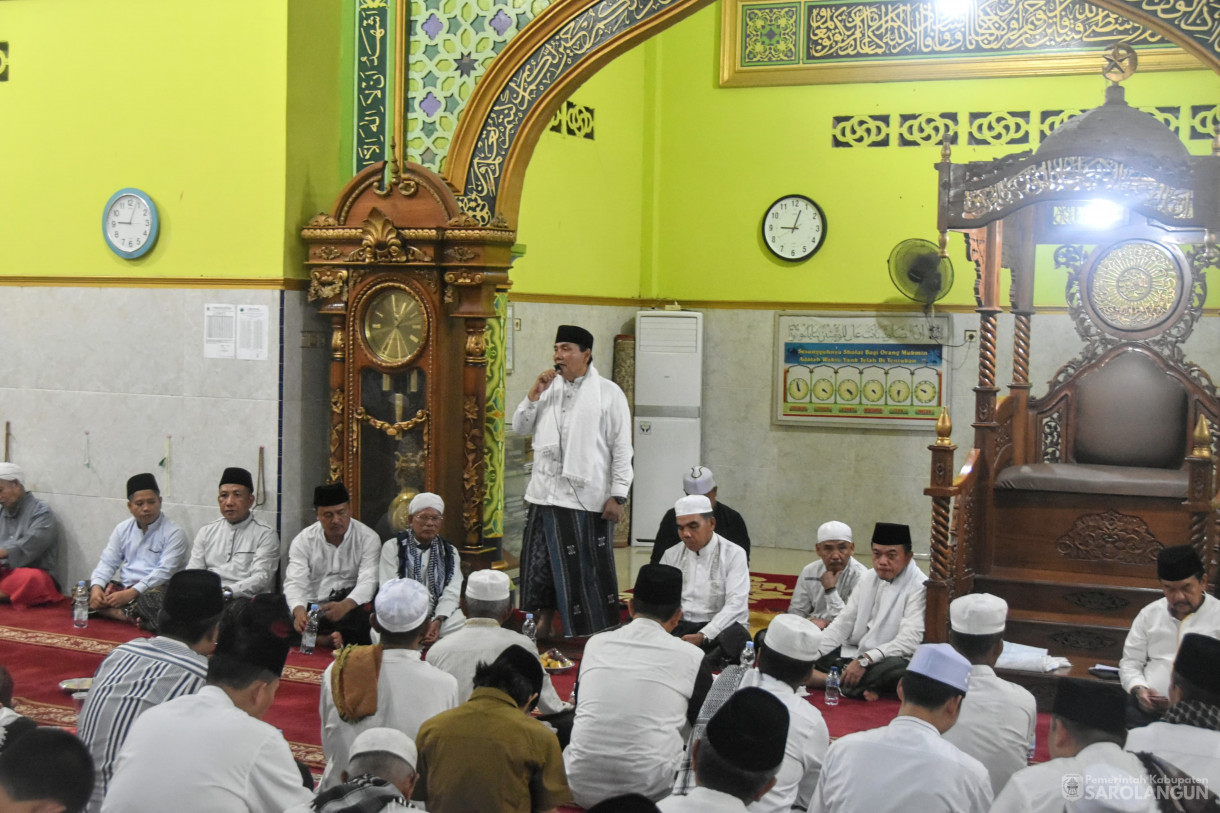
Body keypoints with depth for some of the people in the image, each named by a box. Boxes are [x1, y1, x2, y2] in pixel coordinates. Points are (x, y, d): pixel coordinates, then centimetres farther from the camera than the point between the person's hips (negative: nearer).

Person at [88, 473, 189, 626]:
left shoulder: (173, 533, -5)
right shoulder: (122, 529, 14)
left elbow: (164, 572, -15)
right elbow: (107, 562, 10)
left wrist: (130, 593, -24)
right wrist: (96, 587, -12)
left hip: (154, 589, -6)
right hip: (123, 587, 6)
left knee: (154, 599, -39)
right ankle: (131, 616, -26)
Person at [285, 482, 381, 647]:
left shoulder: (368, 538, -1)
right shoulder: (303, 541, 3)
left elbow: (368, 581, -15)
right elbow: (295, 582, -9)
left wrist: (345, 605, -38)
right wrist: (299, 610, -34)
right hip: (312, 610, 1)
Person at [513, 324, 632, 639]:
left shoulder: (608, 393, -3)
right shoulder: (548, 388, 13)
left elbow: (621, 448, -5)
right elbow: (520, 427, 12)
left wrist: (617, 495, -10)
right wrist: (534, 393, -2)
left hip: (587, 497, -5)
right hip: (546, 493, 5)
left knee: (588, 568, 0)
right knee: (544, 565, 12)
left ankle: (595, 635, 9)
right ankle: (545, 623, 25)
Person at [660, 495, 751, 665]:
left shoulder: (734, 554, -2)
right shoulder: (671, 555, 11)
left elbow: (735, 605, -13)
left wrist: (703, 637, -25)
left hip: (721, 627, -3)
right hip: (679, 626, 3)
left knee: (736, 635, -37)